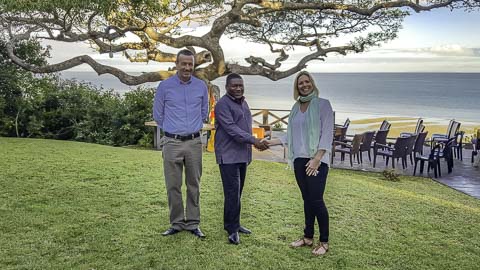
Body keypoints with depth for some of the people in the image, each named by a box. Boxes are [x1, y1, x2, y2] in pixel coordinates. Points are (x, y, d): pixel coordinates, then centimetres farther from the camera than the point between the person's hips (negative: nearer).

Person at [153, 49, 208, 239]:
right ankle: (176, 223, 16)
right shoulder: (165, 86, 0)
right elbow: (157, 115, 9)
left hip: (194, 142, 1)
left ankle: (193, 223, 17)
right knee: (173, 186, 4)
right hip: (172, 143, -1)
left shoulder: (201, 86, 4)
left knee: (193, 185, 7)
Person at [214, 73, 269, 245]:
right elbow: (231, 129, -21)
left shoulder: (243, 103, 17)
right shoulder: (223, 104, -11)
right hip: (228, 155, -8)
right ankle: (232, 230, -1)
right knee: (232, 192, -9)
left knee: (237, 192, 13)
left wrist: (255, 144, 22)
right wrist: (253, 141, -25)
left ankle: (233, 224, 24)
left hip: (242, 155, 8)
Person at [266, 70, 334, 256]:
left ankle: (324, 242, 6)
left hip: (317, 159, -5)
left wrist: (317, 158, -16)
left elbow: (327, 133, -9)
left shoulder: (322, 104, -2)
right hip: (299, 159, 5)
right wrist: (271, 142, 10)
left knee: (316, 199, -7)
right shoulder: (296, 108, 14)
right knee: (307, 199, 11)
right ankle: (308, 237, 21)